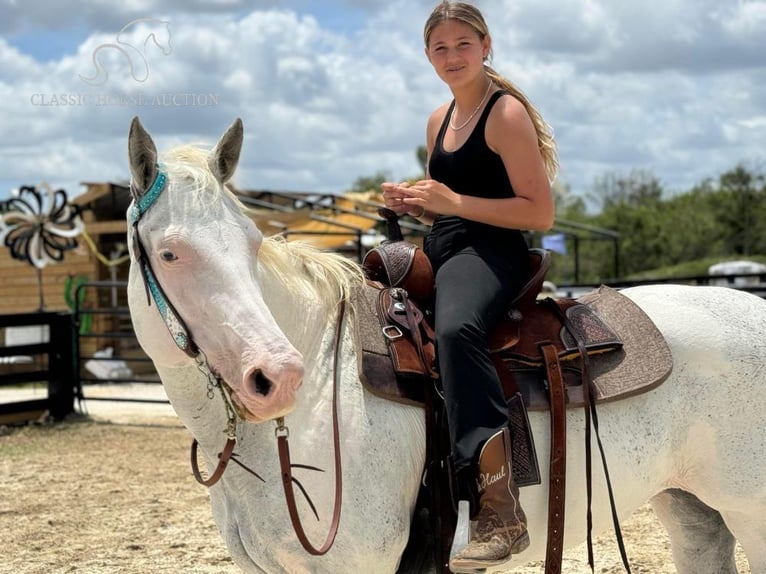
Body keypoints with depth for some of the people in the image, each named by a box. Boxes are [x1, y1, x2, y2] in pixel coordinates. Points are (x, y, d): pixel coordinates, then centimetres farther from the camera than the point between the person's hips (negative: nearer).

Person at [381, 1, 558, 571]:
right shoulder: (439, 121, 20)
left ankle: (502, 512, -45)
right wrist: (412, 202, 7)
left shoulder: (506, 113, -5)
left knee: (455, 328, -40)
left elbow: (541, 213, -11)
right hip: (440, 252, 10)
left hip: (492, 252, -10)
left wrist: (455, 202, -17)